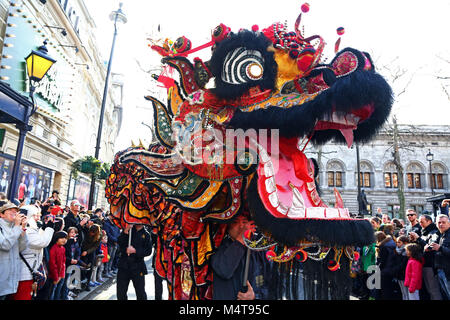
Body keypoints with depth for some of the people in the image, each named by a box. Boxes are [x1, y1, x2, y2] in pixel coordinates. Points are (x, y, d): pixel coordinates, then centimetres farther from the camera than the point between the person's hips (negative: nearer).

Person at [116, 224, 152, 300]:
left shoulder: (146, 234, 1)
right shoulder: (129, 230, 7)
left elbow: (148, 251, -5)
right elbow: (119, 242, -6)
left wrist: (135, 251, -17)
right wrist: (125, 231, -18)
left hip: (137, 266, -2)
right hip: (123, 265, 2)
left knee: (140, 292, 4)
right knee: (121, 291, 11)